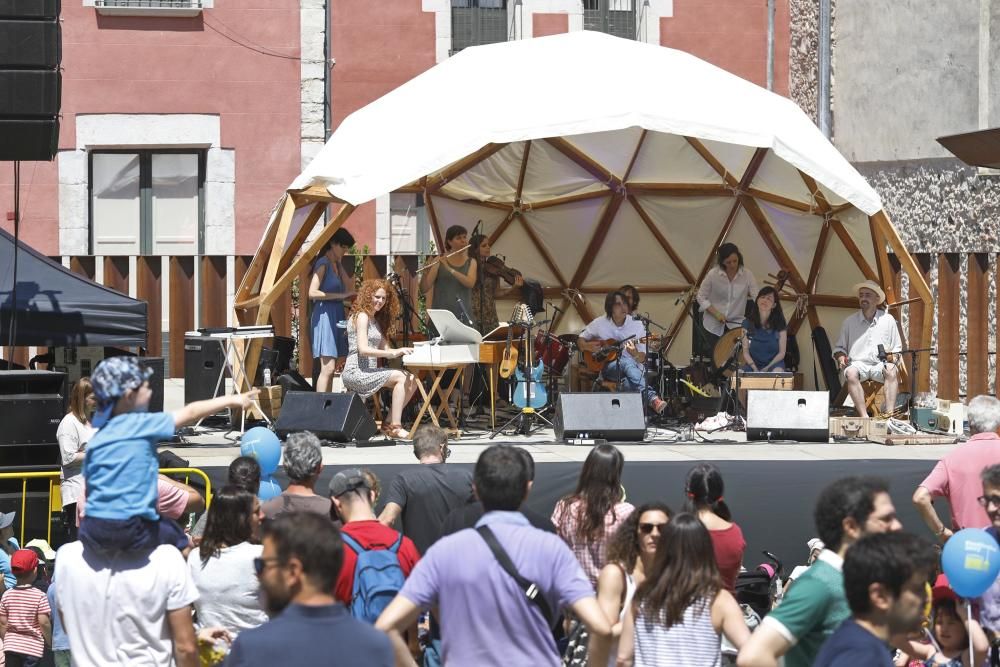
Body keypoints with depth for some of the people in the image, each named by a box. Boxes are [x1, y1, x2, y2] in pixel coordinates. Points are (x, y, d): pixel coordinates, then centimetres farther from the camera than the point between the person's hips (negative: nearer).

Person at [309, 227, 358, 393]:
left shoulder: (336, 265, 17)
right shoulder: (323, 263, -8)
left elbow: (349, 288, 11)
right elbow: (313, 292, -17)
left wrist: (340, 265, 7)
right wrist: (340, 295, -17)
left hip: (337, 317, 9)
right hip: (324, 315, -9)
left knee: (330, 369, 6)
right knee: (328, 368, -15)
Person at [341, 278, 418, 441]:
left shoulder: (376, 320, 21)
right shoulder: (362, 316, -8)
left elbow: (384, 348, 15)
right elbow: (363, 349, -20)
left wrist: (401, 351, -6)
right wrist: (393, 353, -24)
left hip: (368, 371, 9)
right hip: (356, 372, -9)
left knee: (412, 380, -3)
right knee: (401, 377, -22)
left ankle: (389, 424, -2)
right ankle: (395, 428, -22)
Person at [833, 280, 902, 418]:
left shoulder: (888, 320, 10)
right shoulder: (849, 322, 10)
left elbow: (897, 349, 15)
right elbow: (839, 348, 18)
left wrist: (892, 356, -7)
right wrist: (841, 358, -4)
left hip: (880, 364, 0)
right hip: (857, 363, 0)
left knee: (892, 371, -34)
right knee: (851, 373, -35)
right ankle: (864, 416, -41)